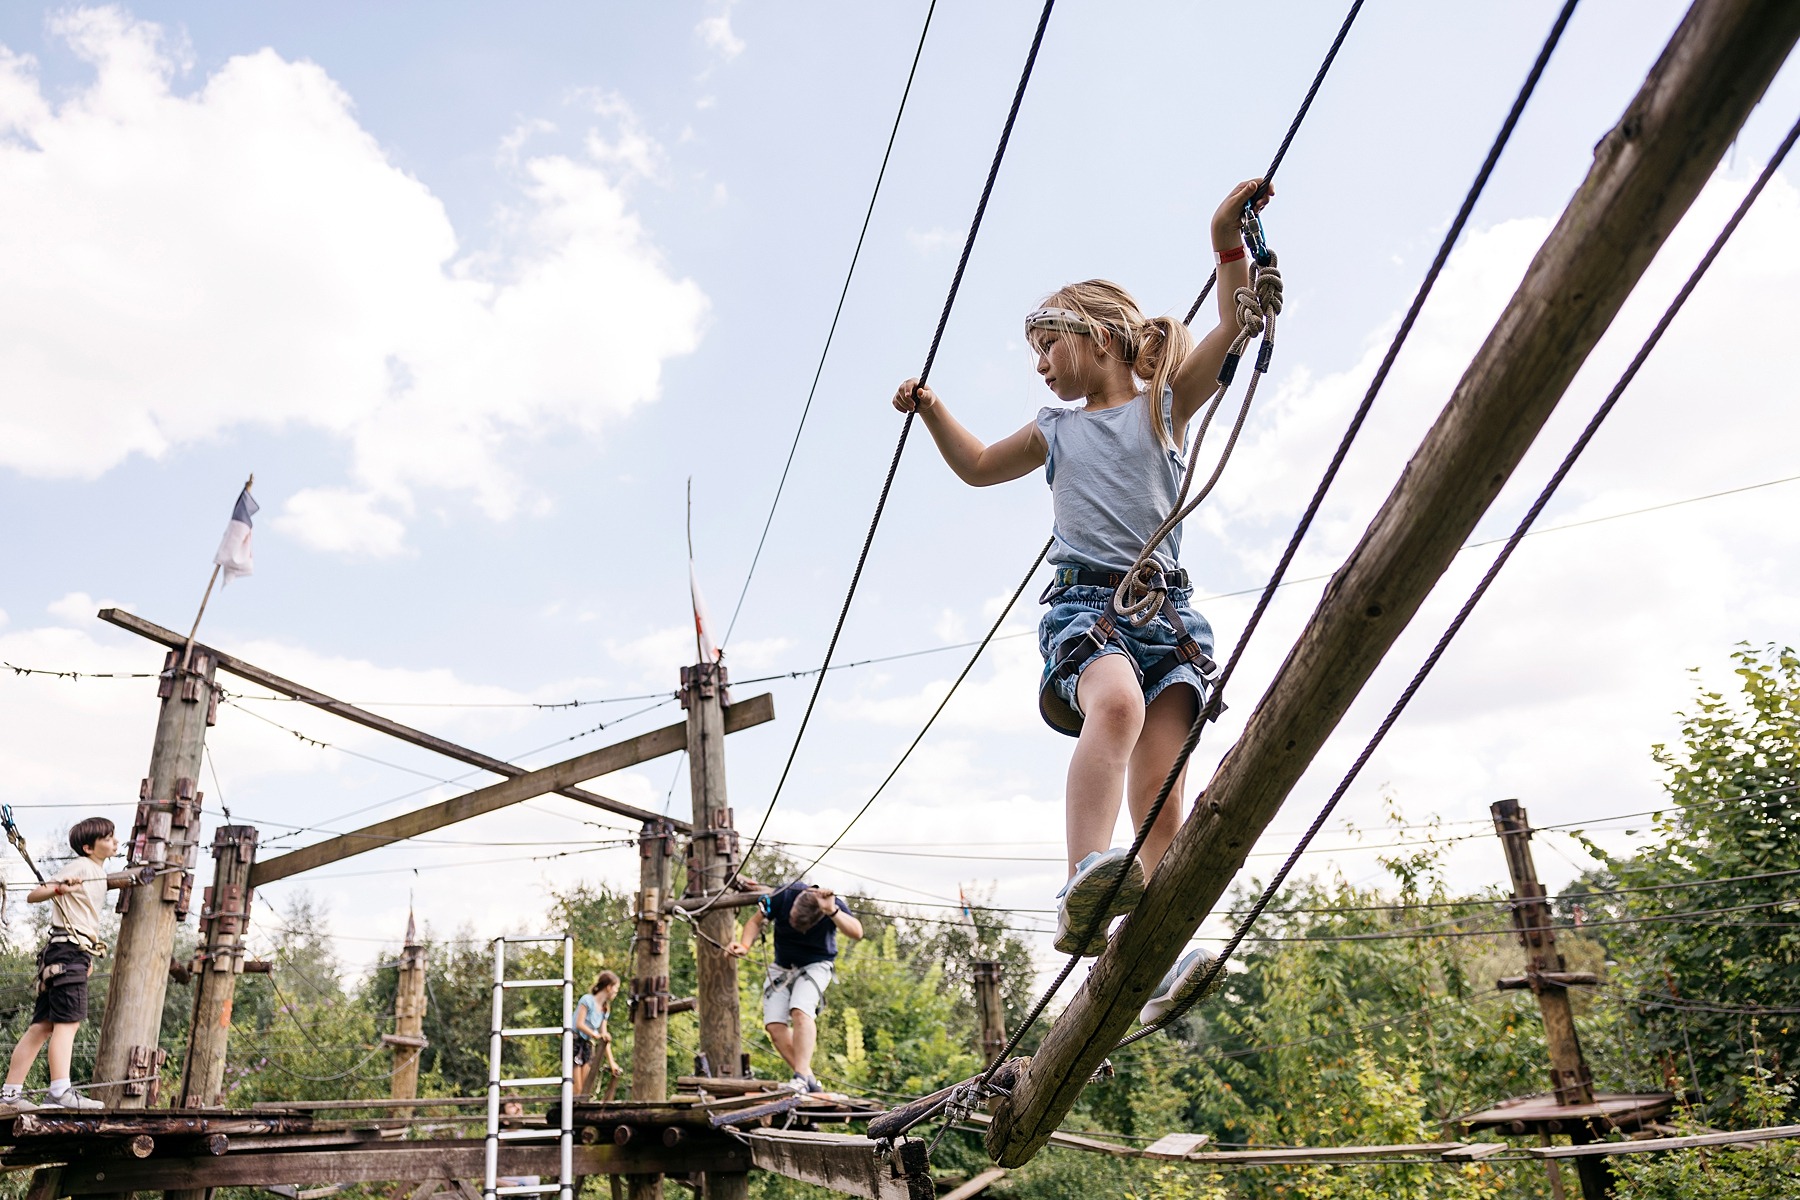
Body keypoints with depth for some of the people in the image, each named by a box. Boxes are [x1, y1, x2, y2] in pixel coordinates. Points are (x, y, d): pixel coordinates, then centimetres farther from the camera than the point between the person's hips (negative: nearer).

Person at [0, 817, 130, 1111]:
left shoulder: (99, 872, 21)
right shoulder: (81, 866, -7)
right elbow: (33, 895, -15)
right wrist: (59, 888, -32)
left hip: (77, 953, 9)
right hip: (68, 949, -9)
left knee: (43, 1025, 8)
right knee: (68, 1021, -16)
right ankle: (60, 1092, -22)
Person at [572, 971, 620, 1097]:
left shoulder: (605, 1009, 12)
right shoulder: (587, 1000, -9)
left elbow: (605, 1038, 10)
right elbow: (579, 1024, -19)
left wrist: (612, 1062, 4)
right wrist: (596, 1035, -32)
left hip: (587, 1045, 7)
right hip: (575, 1043, -7)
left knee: (586, 1089, 0)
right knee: (577, 1090, -12)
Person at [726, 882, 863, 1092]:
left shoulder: (835, 904, -26)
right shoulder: (784, 895, -23)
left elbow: (857, 932, -41)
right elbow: (756, 921, -9)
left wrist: (832, 912, -53)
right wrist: (744, 945, -26)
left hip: (815, 966, -3)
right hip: (781, 968, 3)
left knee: (800, 1012, -29)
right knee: (774, 1025, -12)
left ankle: (801, 1077, -28)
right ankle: (810, 1081, -9)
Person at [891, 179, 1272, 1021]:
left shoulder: (1166, 403, 14)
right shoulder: (1056, 431, 25)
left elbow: (1236, 330, 0)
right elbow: (979, 467, 39)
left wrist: (1227, 240, -14)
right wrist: (933, 414, 26)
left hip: (1165, 604, 0)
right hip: (1084, 600, 0)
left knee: (1158, 791, -11)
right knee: (1116, 700, -34)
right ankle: (1085, 885, -50)